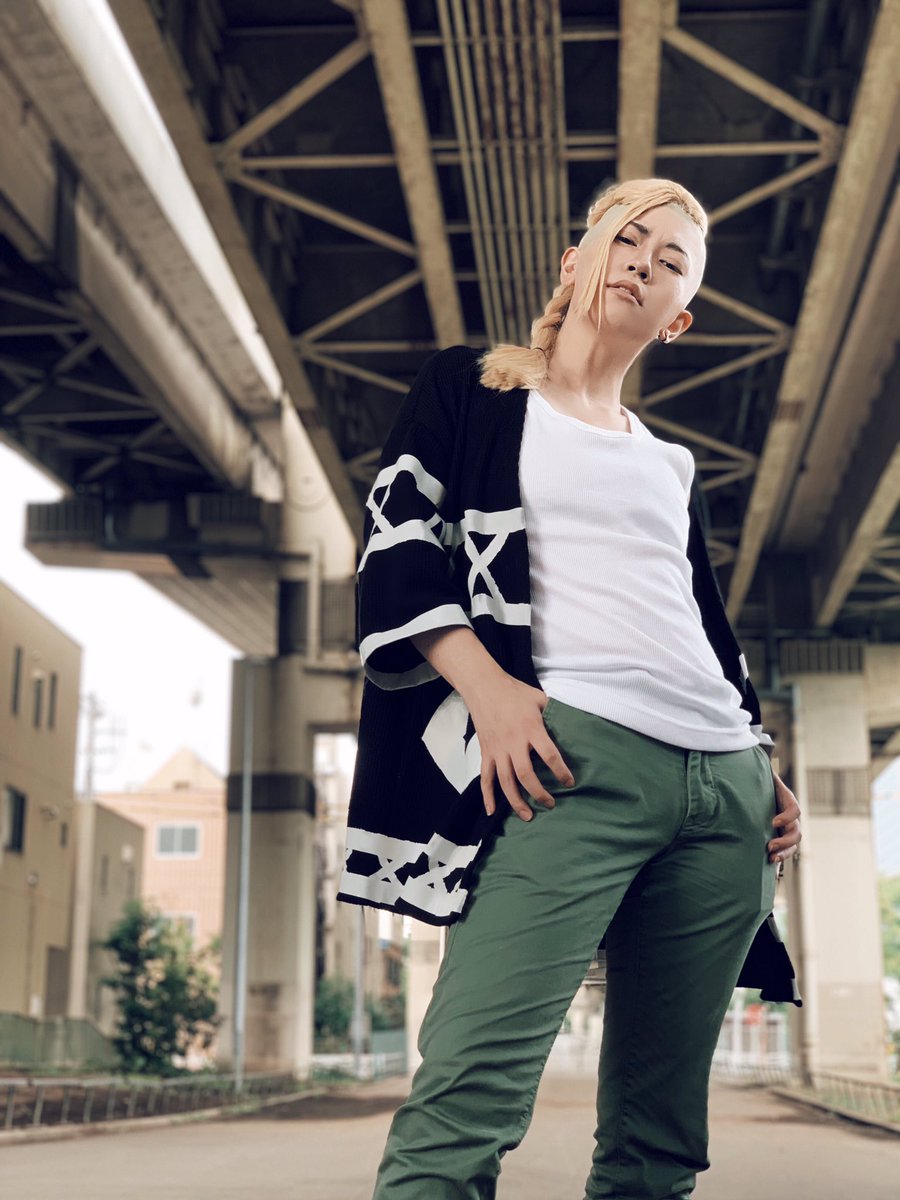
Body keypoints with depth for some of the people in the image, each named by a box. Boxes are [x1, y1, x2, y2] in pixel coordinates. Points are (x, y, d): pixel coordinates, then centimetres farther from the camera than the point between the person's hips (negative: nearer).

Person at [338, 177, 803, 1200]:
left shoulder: (671, 464, 28)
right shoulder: (469, 390, 15)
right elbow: (397, 548, 2)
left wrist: (767, 770, 16)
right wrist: (486, 684, -13)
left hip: (724, 782, 6)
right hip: (569, 754, -5)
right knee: (470, 1094, -21)